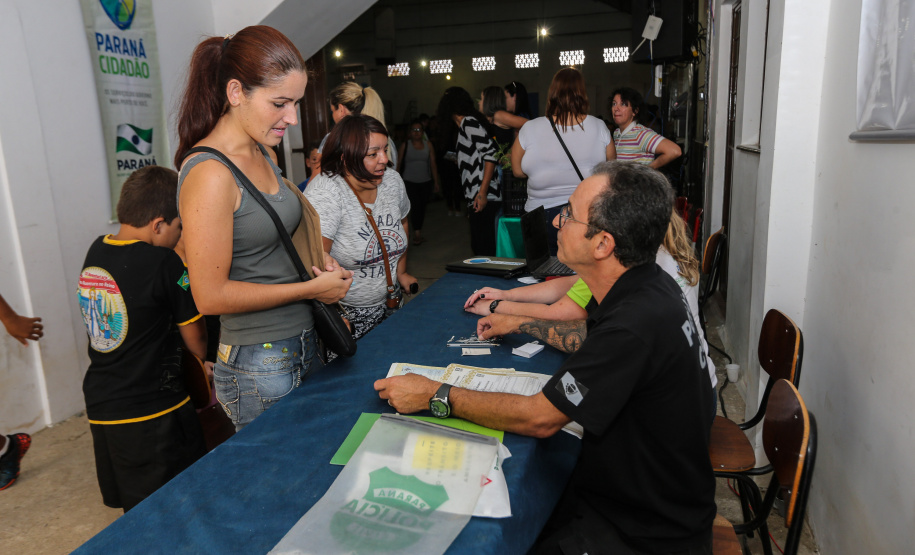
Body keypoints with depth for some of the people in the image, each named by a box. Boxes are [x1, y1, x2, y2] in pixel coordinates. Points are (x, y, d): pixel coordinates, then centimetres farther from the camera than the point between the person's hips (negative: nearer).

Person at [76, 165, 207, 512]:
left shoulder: (95, 252, 3)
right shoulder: (162, 262, -18)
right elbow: (198, 345, -9)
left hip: (99, 409, 7)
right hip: (153, 413, -7)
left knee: (135, 513, 21)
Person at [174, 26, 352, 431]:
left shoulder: (264, 155, 7)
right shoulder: (209, 173, -20)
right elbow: (211, 295, -21)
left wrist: (320, 263, 3)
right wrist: (313, 288, -15)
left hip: (302, 350, 8)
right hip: (258, 367, -8)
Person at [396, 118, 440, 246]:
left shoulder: (428, 145, 6)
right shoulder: (405, 145, 1)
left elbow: (433, 164, 6)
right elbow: (398, 164, 3)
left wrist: (436, 182, 3)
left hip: (426, 182, 3)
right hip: (410, 181, -3)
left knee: (422, 206, 6)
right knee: (415, 205, -14)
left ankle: (418, 230, 22)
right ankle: (417, 232, -8)